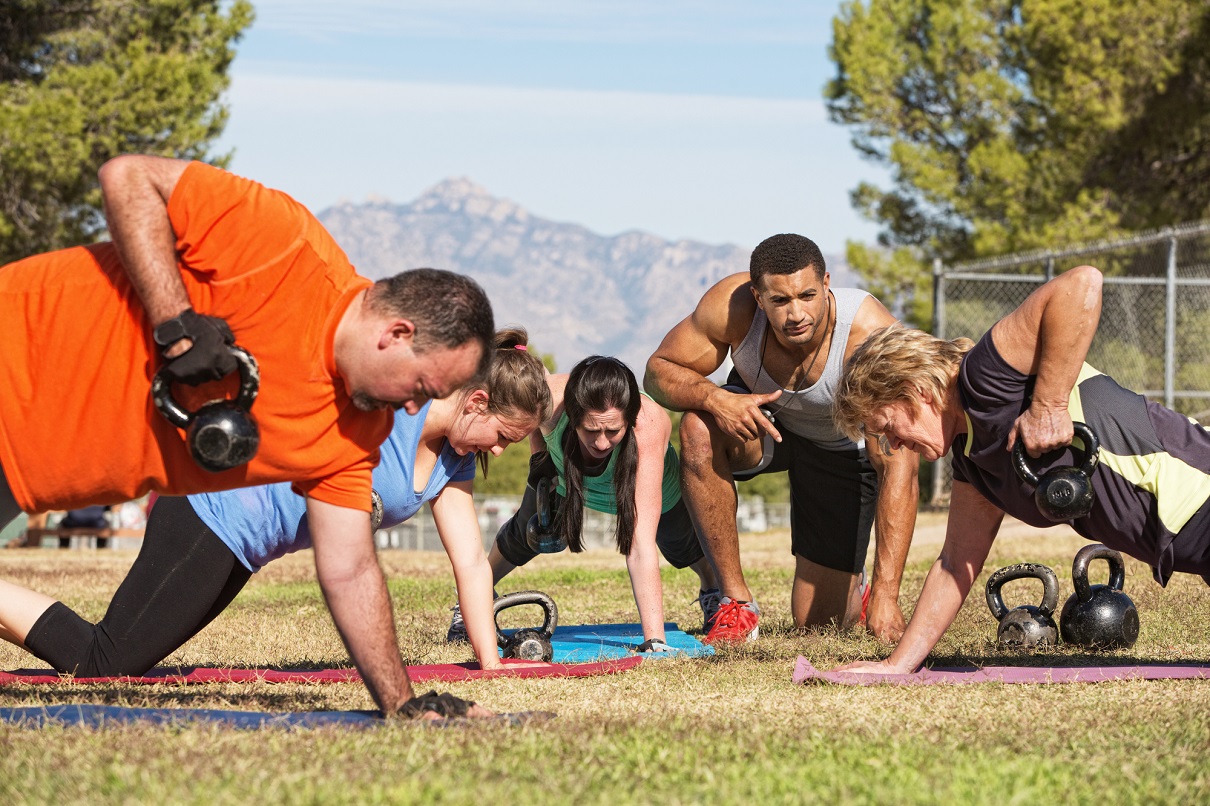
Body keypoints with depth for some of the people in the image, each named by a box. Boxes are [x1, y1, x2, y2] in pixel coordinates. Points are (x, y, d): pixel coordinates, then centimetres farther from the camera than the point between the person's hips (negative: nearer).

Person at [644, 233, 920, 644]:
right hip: (761, 415, 2)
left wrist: (886, 594, -47)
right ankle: (736, 602, -19)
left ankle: (857, 586, 36)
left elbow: (898, 469, -41)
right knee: (699, 429, -34)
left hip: (843, 449, -2)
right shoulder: (731, 306, -32)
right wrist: (715, 398, -43)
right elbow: (659, 370, -18)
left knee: (816, 618, -5)